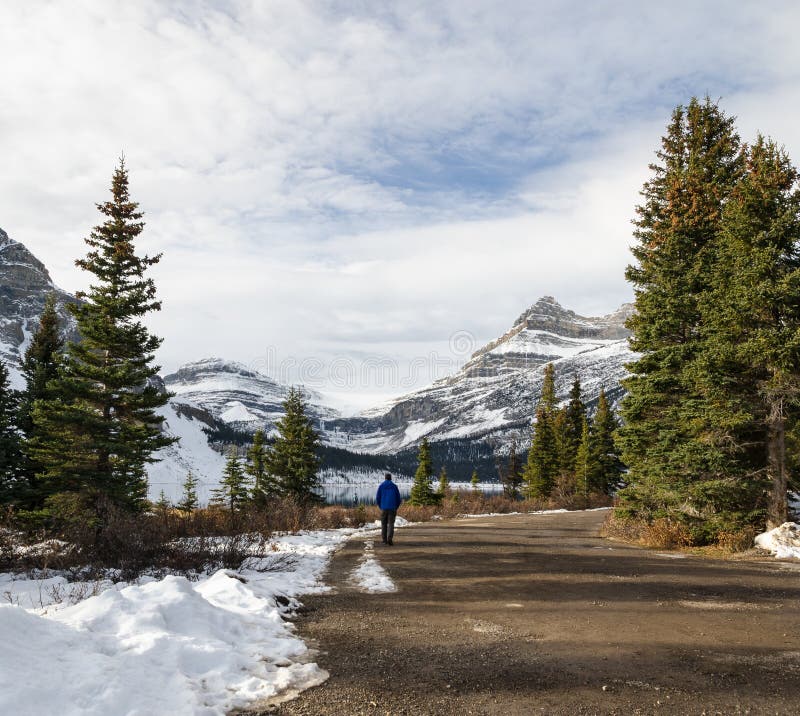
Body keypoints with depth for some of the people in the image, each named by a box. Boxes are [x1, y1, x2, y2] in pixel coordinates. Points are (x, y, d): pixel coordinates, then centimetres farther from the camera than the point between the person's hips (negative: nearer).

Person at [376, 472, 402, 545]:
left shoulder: (381, 486, 4)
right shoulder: (394, 486, 4)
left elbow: (377, 498, 2)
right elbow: (398, 498, 4)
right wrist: (396, 508, 17)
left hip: (384, 508, 1)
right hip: (392, 508, -1)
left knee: (384, 524, 13)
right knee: (391, 524, -1)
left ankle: (385, 540, 13)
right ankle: (389, 539, -19)